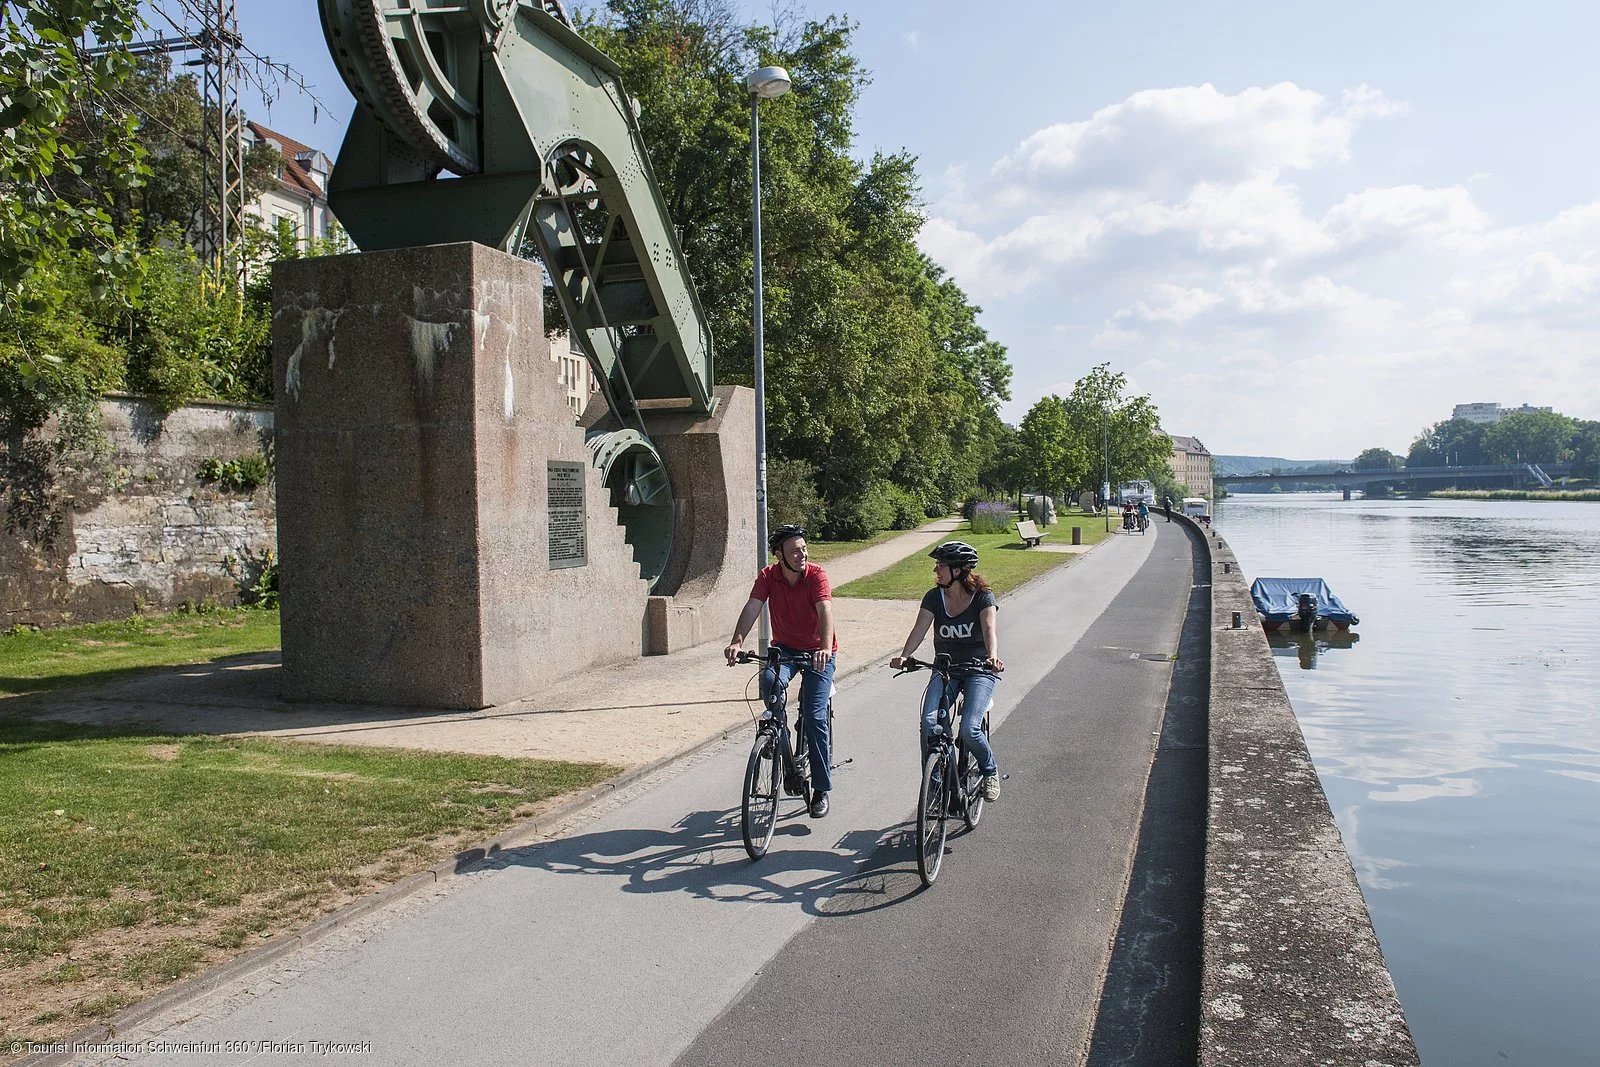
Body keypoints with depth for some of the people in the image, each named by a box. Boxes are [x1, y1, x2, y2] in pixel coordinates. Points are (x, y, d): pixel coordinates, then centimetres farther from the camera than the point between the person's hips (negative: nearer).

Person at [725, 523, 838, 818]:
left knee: (815, 717, -10)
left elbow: (825, 612, -32)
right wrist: (737, 641, -40)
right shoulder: (768, 576, -10)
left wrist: (826, 648, -50)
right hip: (785, 647, 3)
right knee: (770, 680, -31)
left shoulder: (816, 575, -18)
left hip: (817, 651, -2)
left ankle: (821, 790, 1)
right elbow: (752, 608, -22)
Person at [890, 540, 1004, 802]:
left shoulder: (982, 597, -11)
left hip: (979, 669, -3)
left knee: (969, 729, -20)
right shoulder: (934, 597, -2)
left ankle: (991, 771, 11)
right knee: (929, 721, -21)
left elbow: (989, 628, -27)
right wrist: (904, 656, -33)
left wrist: (992, 657, -48)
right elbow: (919, 629, -14)